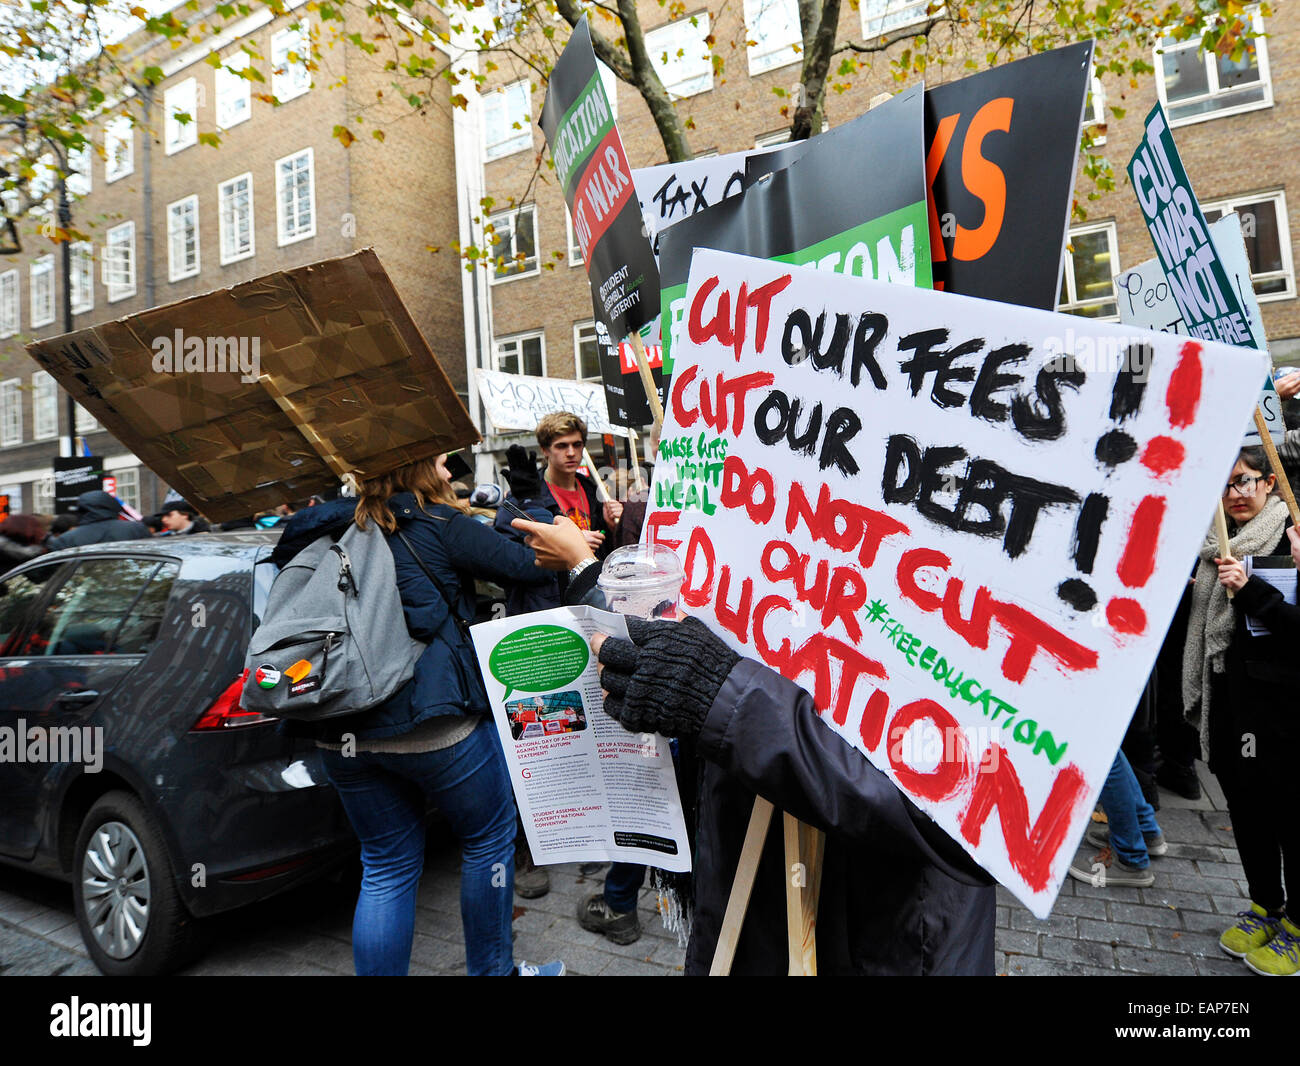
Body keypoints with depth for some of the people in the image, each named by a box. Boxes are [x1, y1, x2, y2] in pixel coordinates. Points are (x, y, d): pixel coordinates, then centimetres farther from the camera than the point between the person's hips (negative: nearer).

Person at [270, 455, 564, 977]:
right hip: (431, 723, -6)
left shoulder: (338, 533, 9)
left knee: (386, 866, 18)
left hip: (341, 734, 6)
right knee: (490, 837, 16)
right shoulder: (439, 524, -6)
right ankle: (491, 969, 30)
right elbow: (529, 567, -4)